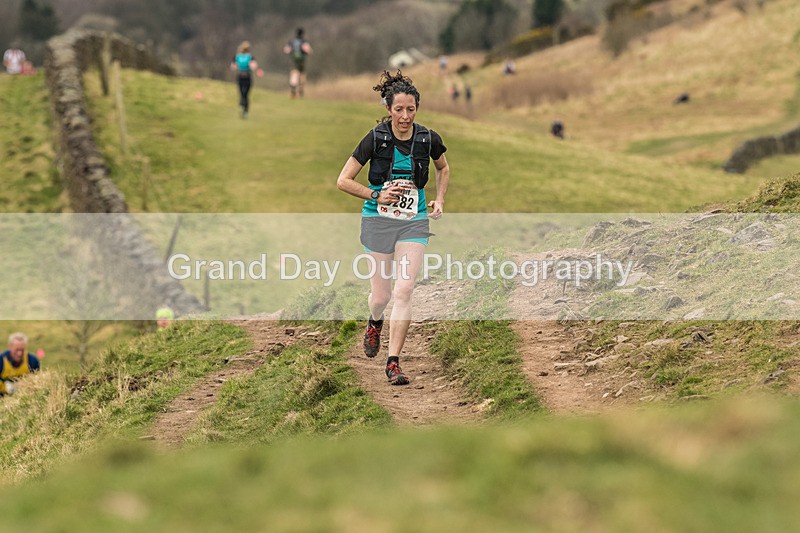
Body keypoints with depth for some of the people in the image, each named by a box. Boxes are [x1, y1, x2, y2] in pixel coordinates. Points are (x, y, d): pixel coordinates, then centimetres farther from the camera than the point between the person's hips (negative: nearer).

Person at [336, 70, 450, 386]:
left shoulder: (428, 139, -3)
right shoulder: (375, 139, -11)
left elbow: (443, 168, 20)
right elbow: (343, 181, -6)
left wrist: (439, 200, 8)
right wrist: (377, 196, -14)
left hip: (414, 222, 1)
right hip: (378, 221, -1)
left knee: (404, 291, -13)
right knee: (381, 294, 6)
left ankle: (393, 363, -8)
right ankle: (374, 323, 44)